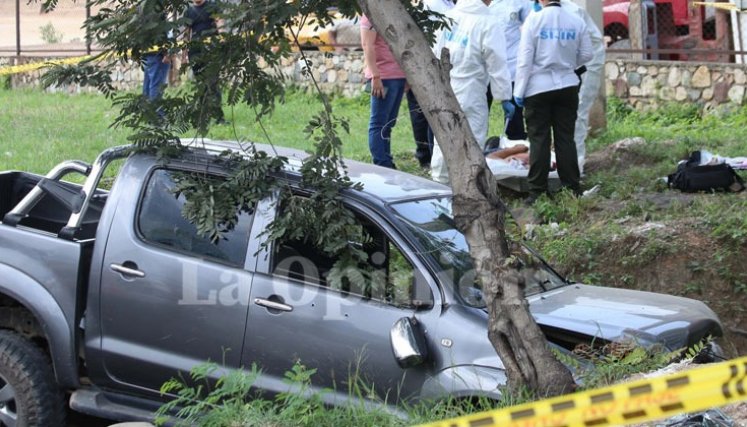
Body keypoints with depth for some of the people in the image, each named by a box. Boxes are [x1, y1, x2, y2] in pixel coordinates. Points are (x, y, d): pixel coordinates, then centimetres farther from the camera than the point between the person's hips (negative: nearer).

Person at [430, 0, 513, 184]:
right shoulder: (488, 24, -12)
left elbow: (434, 53, 12)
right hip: (470, 96, -6)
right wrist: (505, 97, -4)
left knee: (442, 143, 15)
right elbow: (497, 65, -11)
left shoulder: (446, 17, 6)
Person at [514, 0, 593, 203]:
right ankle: (572, 190, 11)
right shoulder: (576, 21, -2)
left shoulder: (534, 20, -11)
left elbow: (525, 58, -11)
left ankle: (537, 192, 3)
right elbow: (586, 54, 5)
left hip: (538, 87, -3)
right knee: (566, 138, 9)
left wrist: (519, 90, -5)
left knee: (539, 139, 3)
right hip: (567, 86, 3)